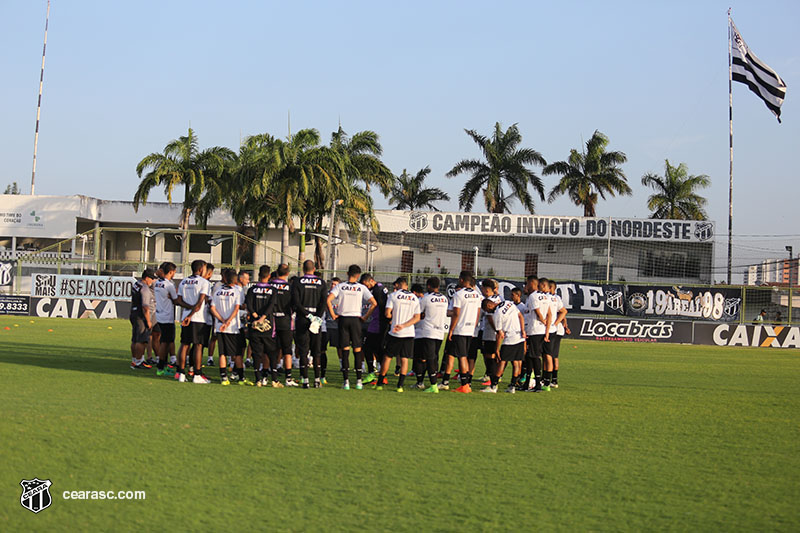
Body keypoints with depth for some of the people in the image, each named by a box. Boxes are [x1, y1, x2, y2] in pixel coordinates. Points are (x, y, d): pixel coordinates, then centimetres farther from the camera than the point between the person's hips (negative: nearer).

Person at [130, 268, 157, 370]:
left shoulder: (136, 284, 11)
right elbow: (145, 307, -22)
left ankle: (134, 360, 21)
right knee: (141, 341, -5)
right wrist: (148, 321, -18)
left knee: (135, 340, 14)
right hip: (142, 317, -10)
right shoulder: (145, 289, -19)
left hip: (134, 314, 10)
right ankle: (137, 363, -4)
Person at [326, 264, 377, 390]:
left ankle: (346, 381, -2)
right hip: (356, 319, 0)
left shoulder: (340, 286, 0)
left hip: (343, 319, 0)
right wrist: (366, 317, 3)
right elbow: (374, 303, -6)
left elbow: (328, 300, -12)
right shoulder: (362, 288, 1)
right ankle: (358, 381, 6)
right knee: (357, 350, 6)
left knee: (345, 350, 2)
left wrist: (333, 315, -3)